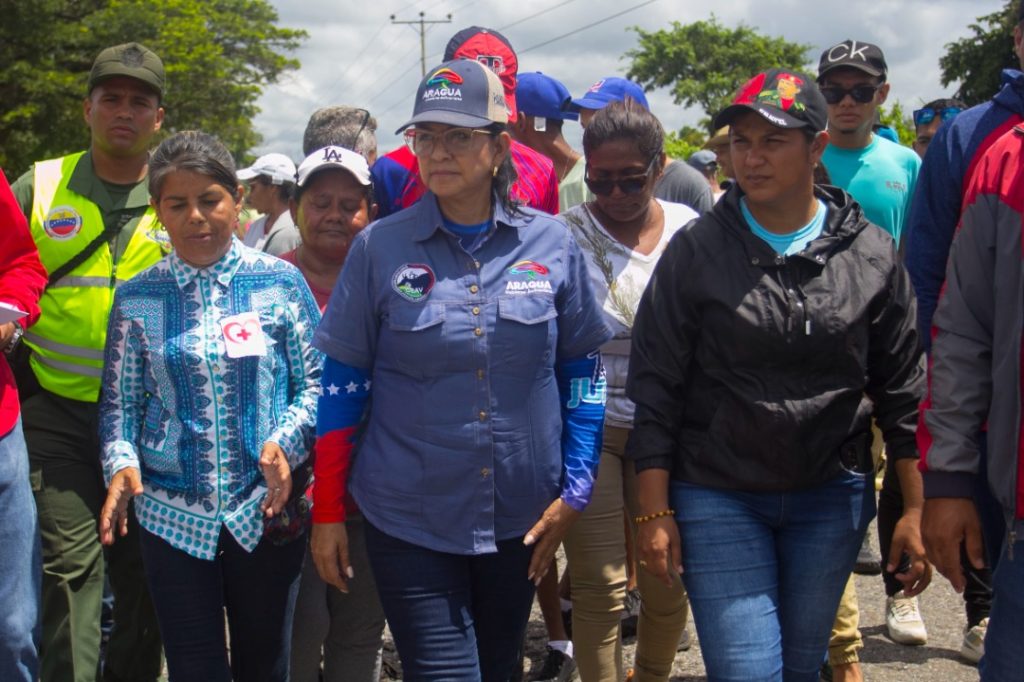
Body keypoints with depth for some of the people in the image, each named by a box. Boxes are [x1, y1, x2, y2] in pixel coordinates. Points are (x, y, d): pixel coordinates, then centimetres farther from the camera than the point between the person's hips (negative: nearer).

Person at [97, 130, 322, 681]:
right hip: (173, 513, 0)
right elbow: (119, 400, 6)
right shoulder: (137, 298, 2)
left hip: (266, 508, 0)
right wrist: (121, 462, -12)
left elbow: (315, 381, 1)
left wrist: (286, 441, -16)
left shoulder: (281, 282, -1)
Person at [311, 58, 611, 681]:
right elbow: (343, 383, -1)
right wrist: (328, 511, 1)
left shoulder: (552, 245, -3)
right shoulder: (380, 248, -6)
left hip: (521, 516, 2)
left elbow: (582, 372, 5)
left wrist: (575, 489, 1)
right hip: (409, 518, -2)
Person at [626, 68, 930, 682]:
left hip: (832, 496, 2)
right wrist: (654, 511, -7)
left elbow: (903, 389, 5)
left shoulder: (873, 255, 0)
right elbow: (655, 388, -3)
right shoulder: (696, 251, -4)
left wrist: (917, 509, 3)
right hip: (717, 496, -2)